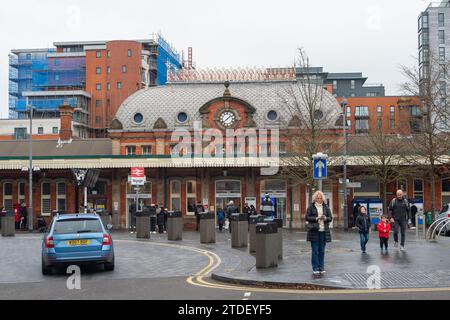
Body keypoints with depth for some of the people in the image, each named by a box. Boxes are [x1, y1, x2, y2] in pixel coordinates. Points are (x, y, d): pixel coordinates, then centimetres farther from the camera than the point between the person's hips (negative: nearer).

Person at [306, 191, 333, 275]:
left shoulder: (326, 207, 10)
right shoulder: (311, 207, 2)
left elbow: (330, 218, 10)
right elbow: (307, 217, -1)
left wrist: (325, 218, -12)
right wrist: (316, 218, -14)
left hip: (323, 231, 3)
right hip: (314, 231, -3)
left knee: (322, 250, 6)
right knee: (315, 250, -2)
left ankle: (321, 268, 13)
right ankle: (315, 268, 4)